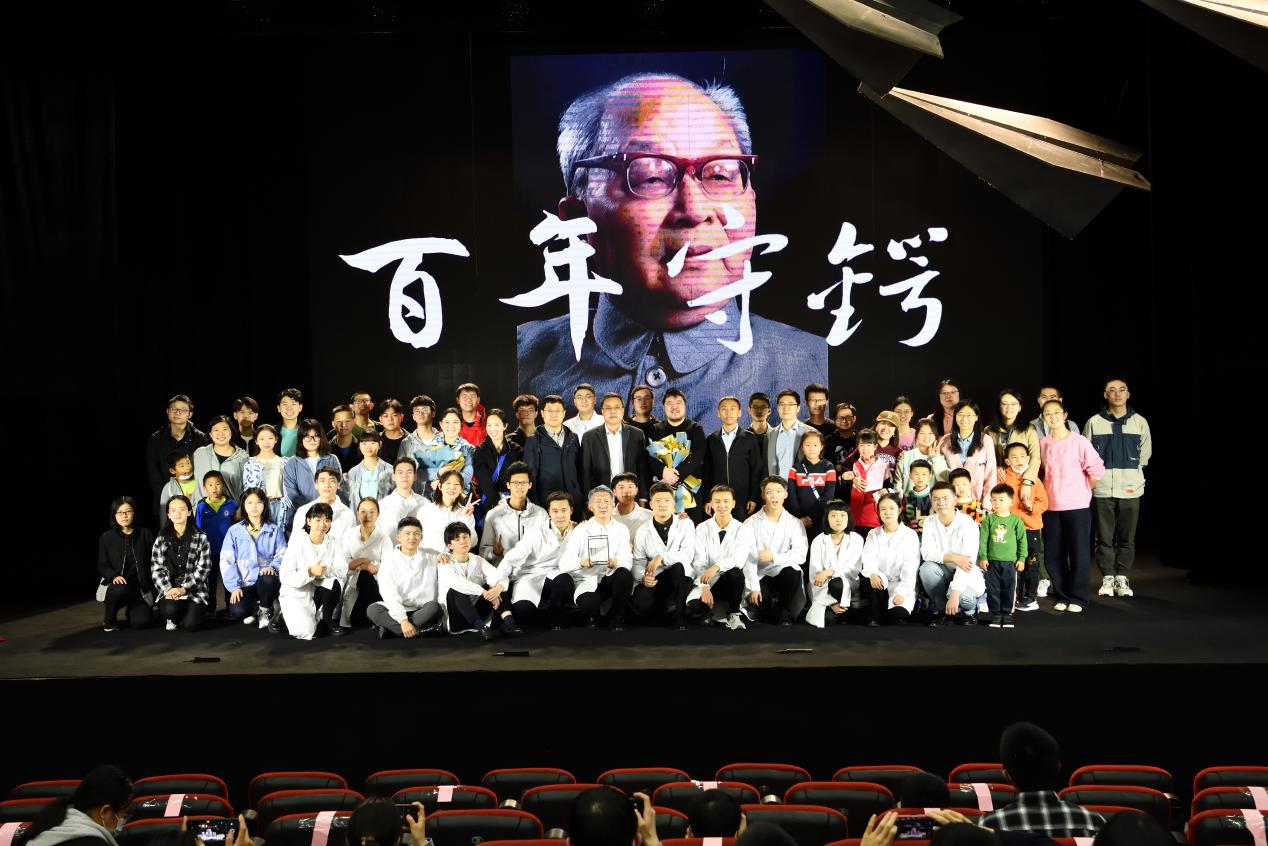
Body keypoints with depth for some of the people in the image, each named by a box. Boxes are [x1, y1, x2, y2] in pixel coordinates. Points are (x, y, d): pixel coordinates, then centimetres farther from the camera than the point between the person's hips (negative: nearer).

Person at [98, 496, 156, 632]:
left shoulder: (145, 534, 4)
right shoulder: (106, 538, 4)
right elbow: (102, 566, 1)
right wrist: (114, 576, -19)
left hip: (141, 586, 1)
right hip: (117, 584, -1)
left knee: (141, 621, -20)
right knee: (118, 590, -39)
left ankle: (132, 609, 20)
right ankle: (108, 620, -7)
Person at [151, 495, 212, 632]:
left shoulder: (201, 538, 2)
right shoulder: (162, 539, 8)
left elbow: (203, 569, -4)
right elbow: (156, 569, 2)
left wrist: (184, 589, -15)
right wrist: (167, 590, -15)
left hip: (194, 590, -1)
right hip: (169, 590, 1)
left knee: (190, 625, -22)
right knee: (170, 609, -31)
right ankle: (172, 619, 6)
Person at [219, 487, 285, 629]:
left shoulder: (274, 530, 7)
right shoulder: (234, 531, 5)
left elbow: (282, 555, -1)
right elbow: (226, 560, 0)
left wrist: (273, 566, -23)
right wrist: (234, 586, -10)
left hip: (265, 579, 0)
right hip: (244, 583, 0)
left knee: (269, 580, -36)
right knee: (237, 612, -28)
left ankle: (265, 610, -4)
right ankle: (253, 607, 12)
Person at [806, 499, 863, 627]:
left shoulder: (856, 540, 0)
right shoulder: (818, 542, -1)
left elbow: (854, 569, -9)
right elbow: (815, 576, -8)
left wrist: (829, 572, -24)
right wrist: (831, 602, -19)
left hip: (848, 587, 0)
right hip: (824, 590, 0)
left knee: (836, 583, -35)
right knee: (828, 617, -28)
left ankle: (844, 610, -9)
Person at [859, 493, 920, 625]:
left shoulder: (910, 535, 0)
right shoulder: (873, 534, 9)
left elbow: (910, 569, -9)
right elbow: (868, 560, -7)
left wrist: (901, 593, -22)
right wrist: (872, 574, -31)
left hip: (901, 586, -2)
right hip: (880, 585, 2)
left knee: (898, 613, -30)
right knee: (872, 581, -32)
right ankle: (876, 618, -12)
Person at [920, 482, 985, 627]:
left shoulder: (967, 524, -20)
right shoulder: (930, 523, -5)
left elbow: (967, 562, -29)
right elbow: (926, 552, -18)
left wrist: (954, 594, -38)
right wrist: (953, 558, -33)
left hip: (968, 575, -4)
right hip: (945, 572, 4)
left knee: (962, 594, -35)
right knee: (926, 568, -28)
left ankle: (969, 611, 4)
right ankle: (940, 610, -3)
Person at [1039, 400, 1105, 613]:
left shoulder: (1079, 442, -8)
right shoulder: (1042, 444, 5)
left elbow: (1097, 470, -4)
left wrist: (1081, 491, 3)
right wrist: (1051, 491, 9)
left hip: (1077, 507, -4)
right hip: (1051, 508, 4)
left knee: (1078, 554, 1)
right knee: (1053, 555, 7)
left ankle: (1077, 598, 12)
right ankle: (1062, 596, 20)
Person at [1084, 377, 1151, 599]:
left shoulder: (1140, 422, 4)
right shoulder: (1094, 422, 0)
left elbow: (1145, 454, 14)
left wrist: (1130, 472, 10)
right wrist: (1098, 474, 3)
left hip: (1130, 489, 1)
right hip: (1102, 489, -1)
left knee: (1127, 537, 5)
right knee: (1104, 537, 3)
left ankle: (1122, 577, 15)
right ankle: (1107, 578, 12)